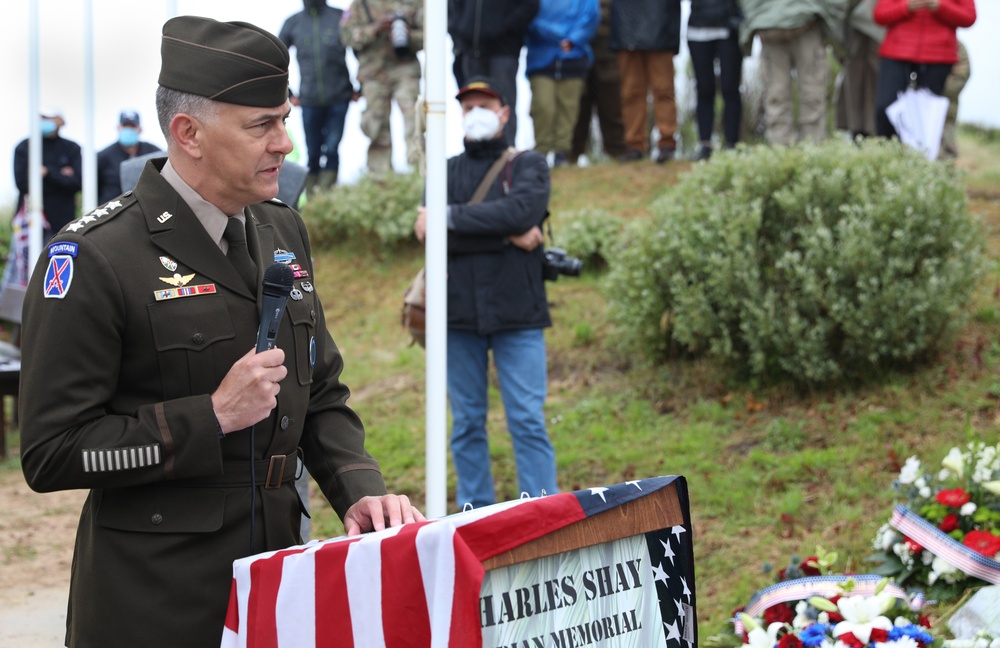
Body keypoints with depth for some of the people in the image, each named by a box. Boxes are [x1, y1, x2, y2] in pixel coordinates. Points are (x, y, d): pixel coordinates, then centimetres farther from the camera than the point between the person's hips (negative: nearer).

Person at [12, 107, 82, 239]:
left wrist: (49, 173, -13)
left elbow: (77, 183, -5)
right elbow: (22, 182, -7)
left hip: (62, 218, 1)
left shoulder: (72, 149, 6)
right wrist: (60, 176, -7)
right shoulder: (24, 147, 4)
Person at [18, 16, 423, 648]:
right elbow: (51, 452, -15)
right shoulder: (94, 258, -15)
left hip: (277, 569, 6)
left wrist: (359, 489, -3)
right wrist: (213, 417, -19)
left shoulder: (283, 230, 8)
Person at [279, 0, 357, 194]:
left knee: (331, 150, -8)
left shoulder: (341, 17, 1)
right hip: (309, 101, 1)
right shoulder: (293, 23, 6)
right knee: (313, 153, 3)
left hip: (339, 99, -1)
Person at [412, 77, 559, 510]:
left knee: (528, 421, -4)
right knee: (467, 422, 7)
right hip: (459, 312, 2)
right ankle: (474, 513, 16)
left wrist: (450, 218, -14)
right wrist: (508, 236, -12)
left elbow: (521, 210, -15)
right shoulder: (446, 172, 13)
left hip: (517, 312, -2)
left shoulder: (528, 166, 7)